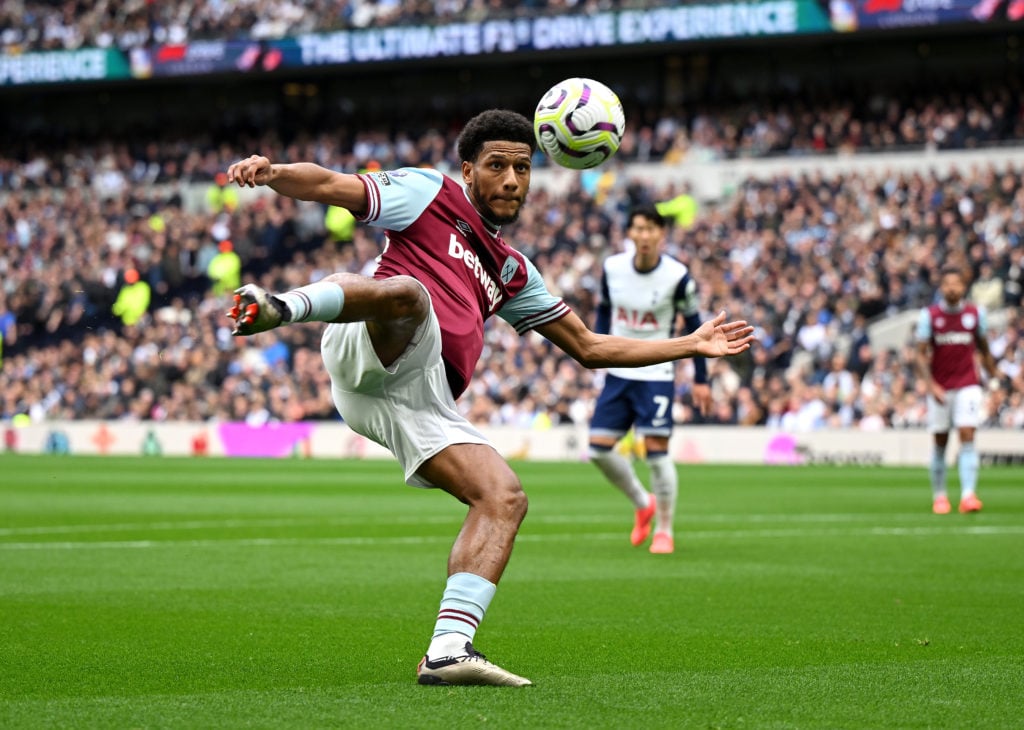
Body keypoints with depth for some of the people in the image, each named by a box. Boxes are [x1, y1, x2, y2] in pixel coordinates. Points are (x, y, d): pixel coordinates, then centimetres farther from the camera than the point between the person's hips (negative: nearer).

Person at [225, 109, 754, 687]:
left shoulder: (513, 272, 35)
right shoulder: (430, 195, 17)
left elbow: (590, 347, 40)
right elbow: (330, 186, 6)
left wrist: (693, 345, 36)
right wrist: (272, 172, -16)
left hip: (420, 404, 6)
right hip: (376, 348, -6)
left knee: (505, 497, -9)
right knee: (407, 291, -38)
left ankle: (448, 650, -18)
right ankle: (279, 308, -65)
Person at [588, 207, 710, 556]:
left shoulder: (677, 276, -12)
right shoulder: (612, 267, -3)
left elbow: (694, 324, -1)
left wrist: (701, 379, 1)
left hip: (656, 374, -4)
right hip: (618, 373, 4)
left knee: (656, 451, -11)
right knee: (599, 448, -1)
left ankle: (664, 530, 5)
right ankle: (643, 504, 24)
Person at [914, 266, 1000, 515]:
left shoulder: (975, 313, 2)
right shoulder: (929, 315, -4)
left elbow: (984, 349, 13)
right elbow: (921, 355, -5)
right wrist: (931, 385, -16)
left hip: (968, 386, 0)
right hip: (940, 388, 0)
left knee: (967, 436, -13)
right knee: (940, 443, 4)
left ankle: (968, 495, -19)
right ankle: (939, 496, 16)